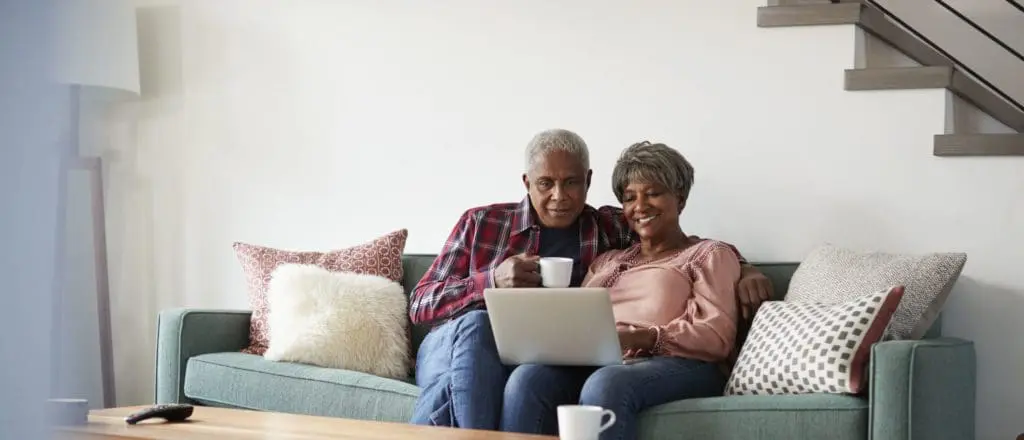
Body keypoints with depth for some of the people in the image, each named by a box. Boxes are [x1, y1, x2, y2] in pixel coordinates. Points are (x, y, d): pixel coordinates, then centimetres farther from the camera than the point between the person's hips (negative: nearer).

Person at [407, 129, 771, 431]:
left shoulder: (608, 230, 11)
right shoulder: (481, 222, 10)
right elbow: (419, 305, 6)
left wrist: (743, 270, -6)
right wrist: (492, 280, -10)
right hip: (451, 347, 1)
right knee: (475, 324, -35)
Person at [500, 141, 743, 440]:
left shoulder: (710, 255, 15)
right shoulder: (607, 261, 32)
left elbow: (717, 337, -1)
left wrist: (643, 338, -18)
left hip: (679, 366, -4)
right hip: (596, 364, 4)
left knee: (606, 384, -39)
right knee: (527, 379, -29)